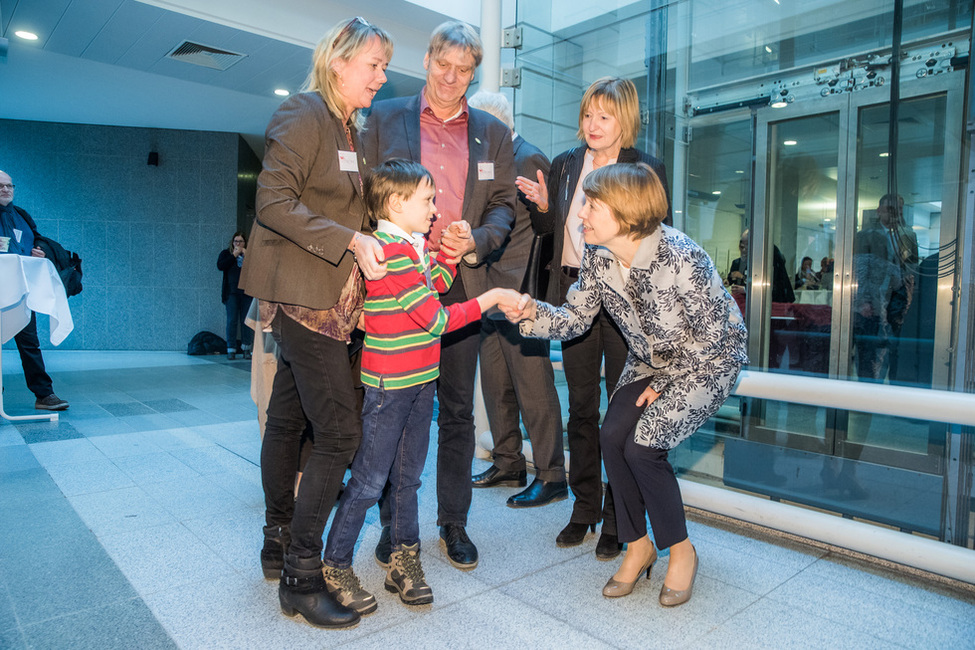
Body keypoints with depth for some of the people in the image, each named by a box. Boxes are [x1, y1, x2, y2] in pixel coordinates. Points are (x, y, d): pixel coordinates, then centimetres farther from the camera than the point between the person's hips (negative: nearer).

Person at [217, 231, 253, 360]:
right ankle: (231, 349, -1)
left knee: (246, 320, 0)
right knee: (232, 321, -5)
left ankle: (246, 348, 9)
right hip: (231, 292, 0)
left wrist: (247, 255, -9)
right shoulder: (226, 253, 12)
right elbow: (220, 266, -6)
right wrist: (234, 255, -7)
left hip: (247, 292, 0)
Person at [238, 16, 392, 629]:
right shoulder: (304, 114, -7)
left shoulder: (352, 129, 20)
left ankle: (279, 544, 29)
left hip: (331, 296, 9)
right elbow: (274, 200, -17)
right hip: (302, 292, -9)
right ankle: (301, 575, 1)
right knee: (340, 430, -11)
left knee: (288, 418, 16)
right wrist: (351, 240, -21)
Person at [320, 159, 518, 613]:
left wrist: (451, 250, 11)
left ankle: (404, 562, 28)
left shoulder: (414, 246, 11)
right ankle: (335, 568, 19)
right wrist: (488, 300, -12)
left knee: (407, 477, 16)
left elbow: (435, 283, 22)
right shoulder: (391, 252, -19)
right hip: (389, 385, -9)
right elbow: (436, 320, -20)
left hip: (420, 380, 9)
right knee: (369, 481, 2)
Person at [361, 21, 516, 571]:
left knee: (458, 410, 8)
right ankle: (395, 523, 20)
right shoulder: (384, 118, 8)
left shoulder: (493, 133, 14)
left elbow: (503, 205, 10)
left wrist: (476, 242, -10)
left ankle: (454, 522, 23)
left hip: (462, 286, 2)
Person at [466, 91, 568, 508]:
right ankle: (508, 464, 27)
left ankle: (550, 476, 8)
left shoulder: (530, 160, -7)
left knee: (533, 386, -4)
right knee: (495, 384, 13)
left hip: (522, 294, -9)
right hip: (491, 292, 9)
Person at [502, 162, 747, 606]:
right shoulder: (597, 257, -10)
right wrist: (533, 314, -27)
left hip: (708, 363, -6)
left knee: (643, 446, -20)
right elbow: (575, 318, -6)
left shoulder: (680, 258, -30)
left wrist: (666, 386, -14)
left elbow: (714, 335, -20)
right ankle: (637, 545, 9)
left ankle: (681, 551, 6)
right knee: (612, 436, -14)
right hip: (650, 362, 6)